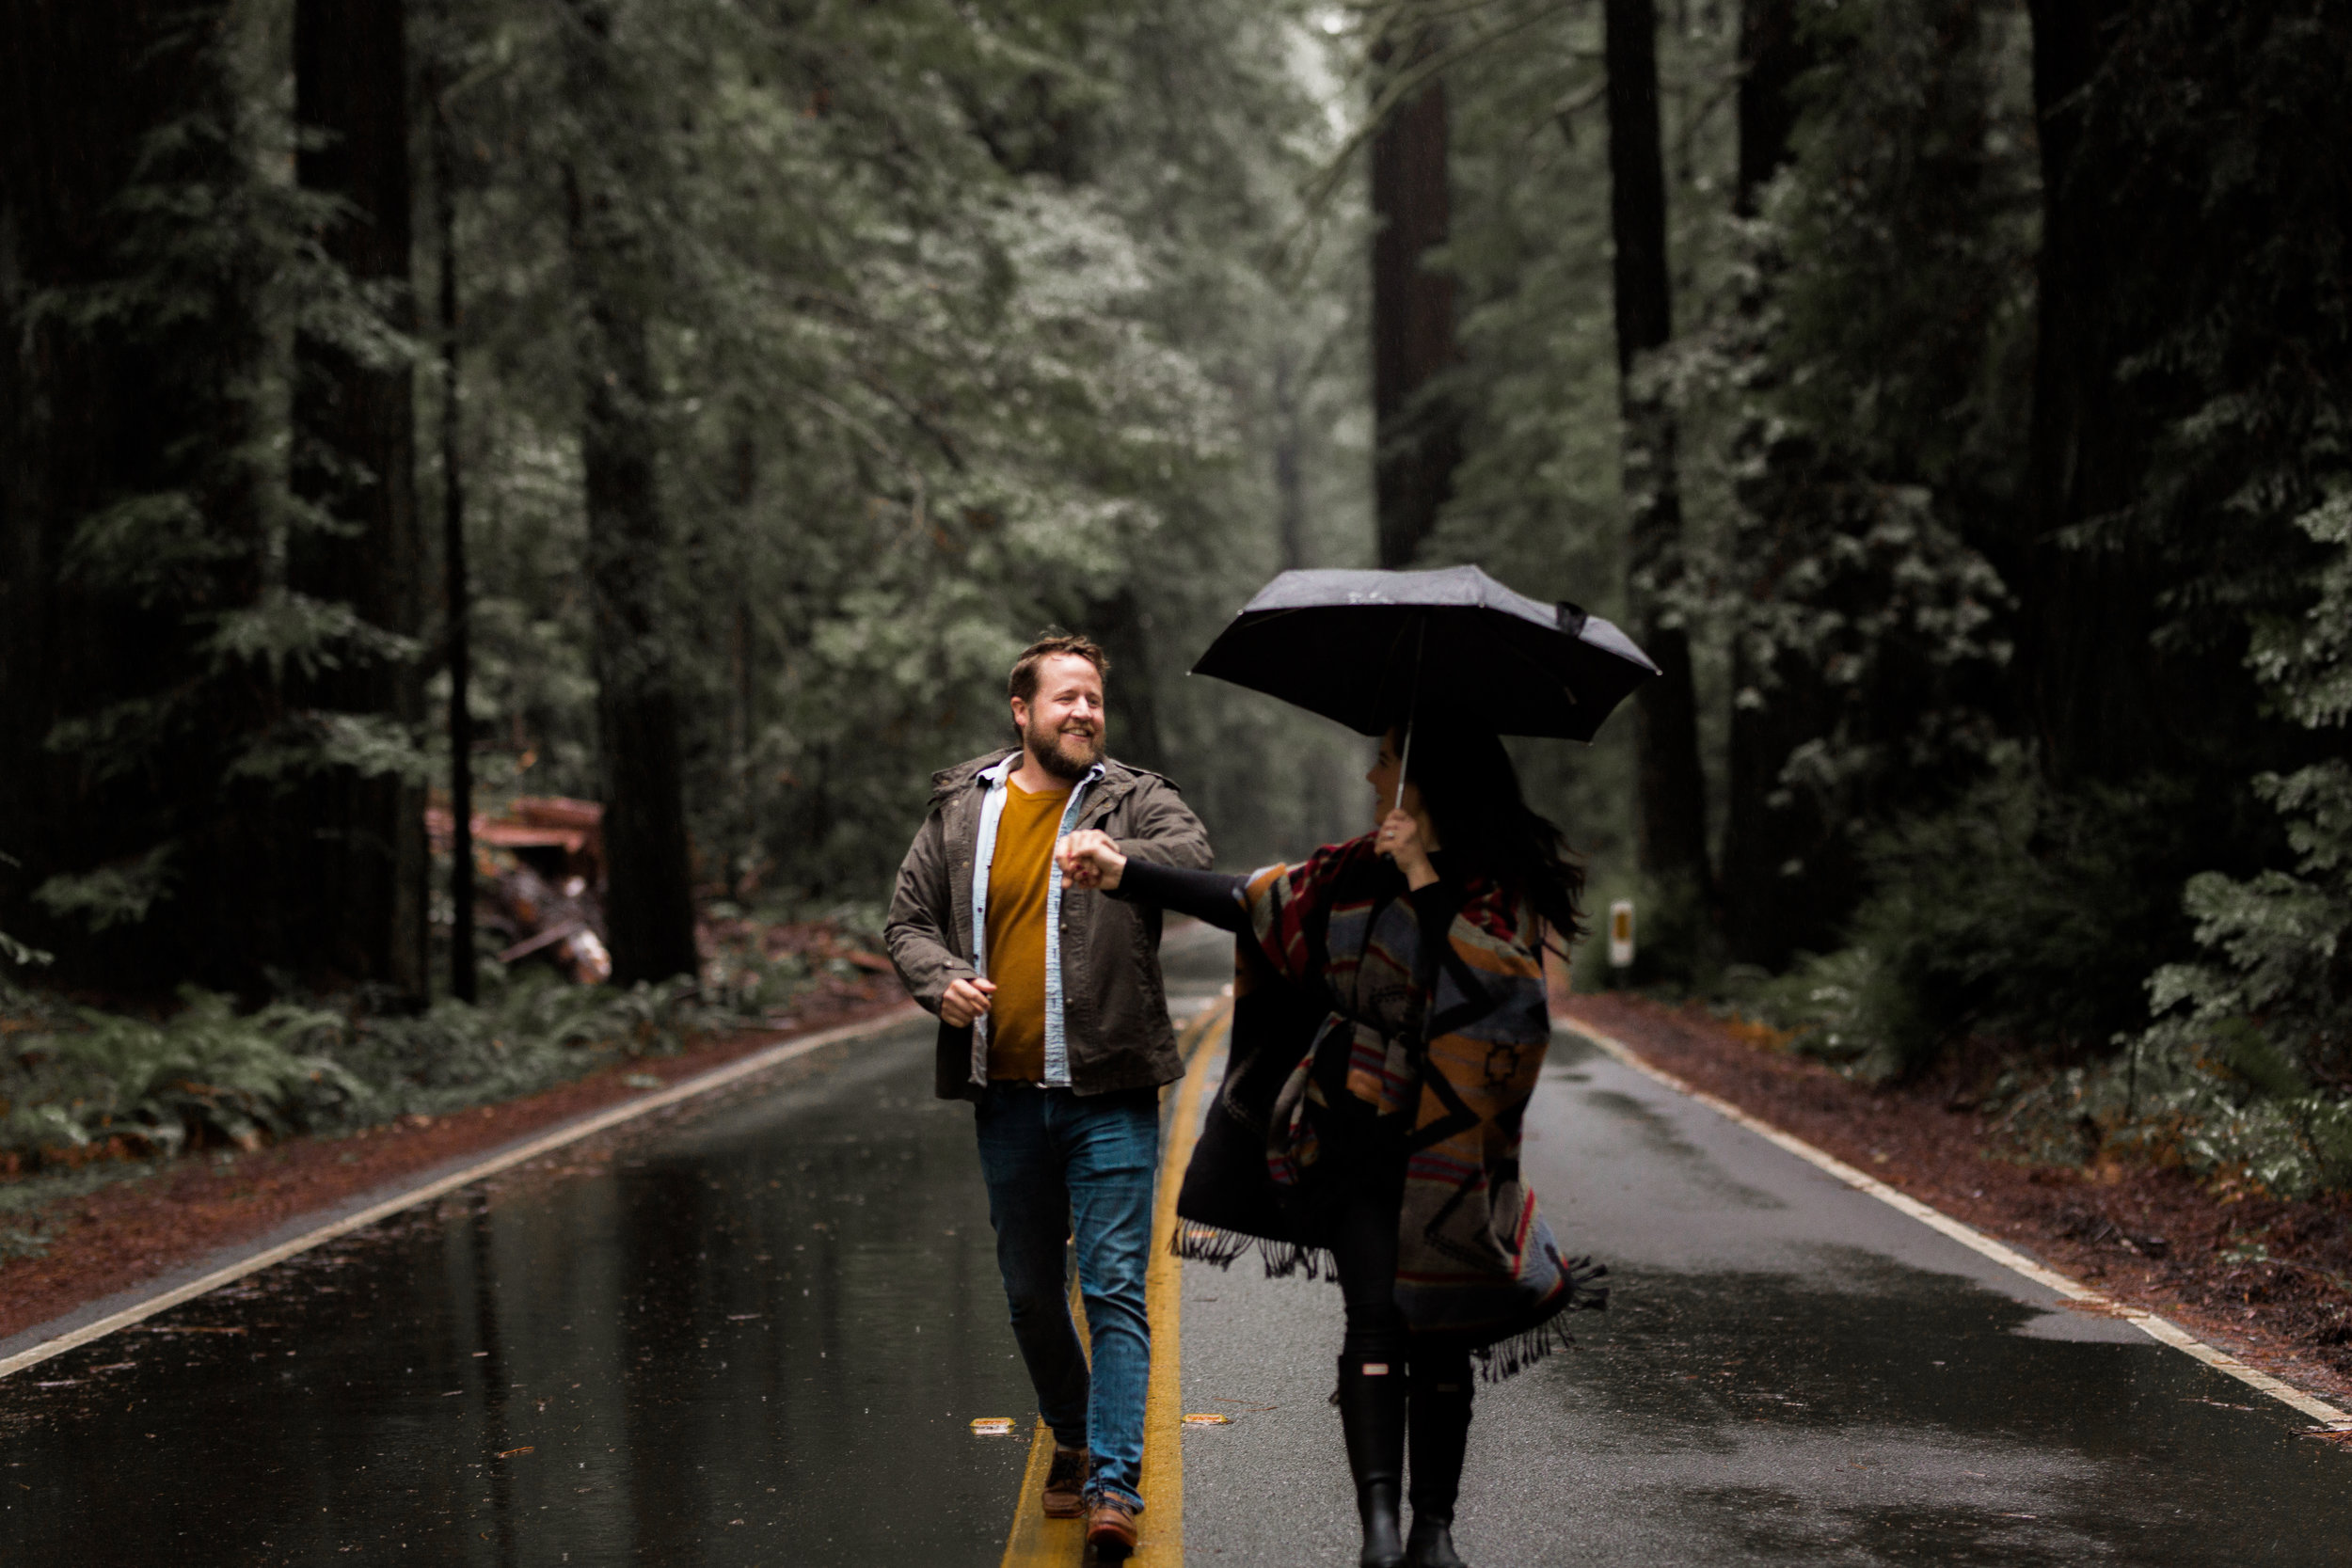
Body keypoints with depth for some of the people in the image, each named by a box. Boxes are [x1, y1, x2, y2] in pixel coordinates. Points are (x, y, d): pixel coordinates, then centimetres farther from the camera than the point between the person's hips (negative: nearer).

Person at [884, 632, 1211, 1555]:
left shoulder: (1133, 801, -2)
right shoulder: (959, 811, 7)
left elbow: (1193, 853, -23)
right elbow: (909, 919, 13)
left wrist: (1122, 856, -45)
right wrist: (942, 980, -9)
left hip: (1110, 1095, -4)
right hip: (1006, 1094, 4)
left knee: (1115, 1290, -7)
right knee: (1029, 1293, 14)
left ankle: (1115, 1482, -7)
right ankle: (1075, 1444, 33)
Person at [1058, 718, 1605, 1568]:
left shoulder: (1505, 885, -6)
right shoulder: (1360, 869, 7)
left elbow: (1495, 983, -23)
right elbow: (1256, 901, 16)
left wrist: (1425, 878, -23)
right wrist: (1126, 871, 14)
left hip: (1447, 1148, -2)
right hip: (1357, 1136, 2)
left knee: (1439, 1337, 5)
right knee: (1377, 1317, -12)